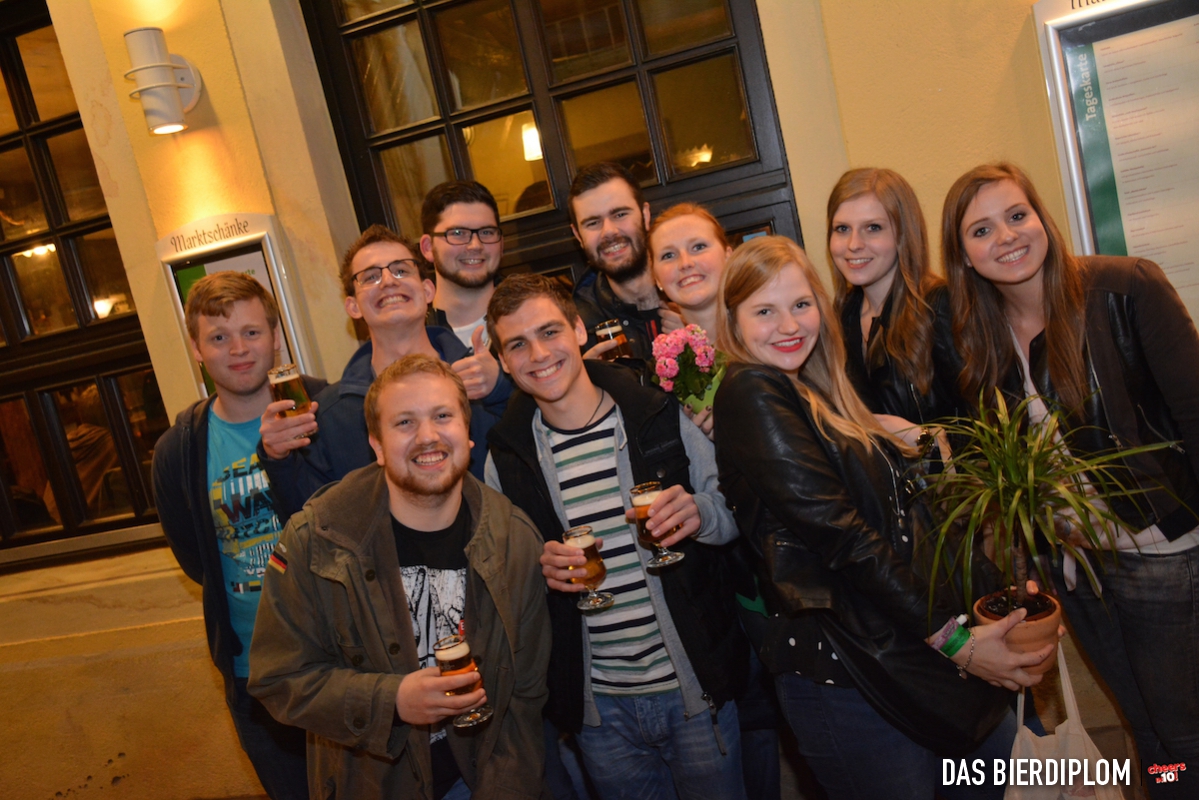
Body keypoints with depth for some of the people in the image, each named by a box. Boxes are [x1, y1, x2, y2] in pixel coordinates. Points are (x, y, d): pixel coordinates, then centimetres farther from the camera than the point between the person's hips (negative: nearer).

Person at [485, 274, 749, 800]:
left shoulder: (662, 417, -5)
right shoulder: (505, 456, -1)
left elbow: (733, 515, 3)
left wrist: (699, 512, -20)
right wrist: (537, 566, -13)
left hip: (695, 687, -1)